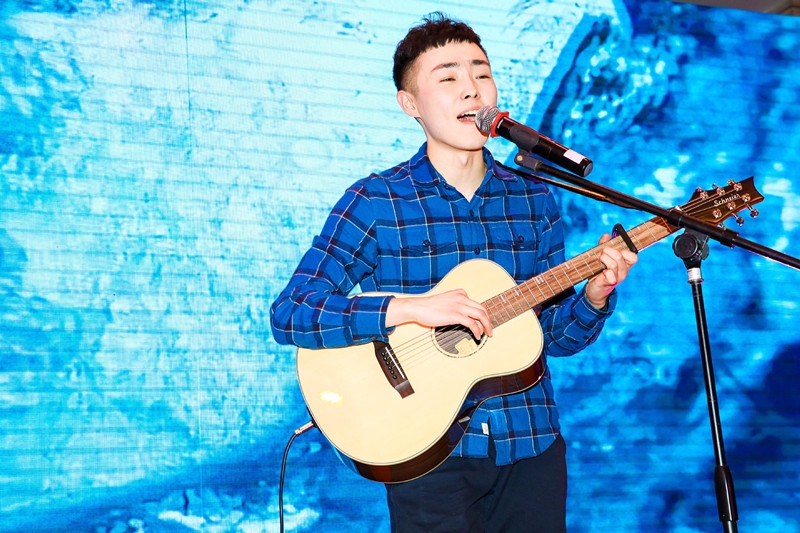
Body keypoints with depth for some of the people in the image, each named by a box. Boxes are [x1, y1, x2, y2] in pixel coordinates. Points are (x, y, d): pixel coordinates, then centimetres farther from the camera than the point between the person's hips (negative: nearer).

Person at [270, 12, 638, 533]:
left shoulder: (533, 199, 6)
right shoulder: (375, 201, -7)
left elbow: (555, 335, 10)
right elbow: (290, 314, -15)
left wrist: (594, 296, -11)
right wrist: (408, 307, -24)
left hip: (531, 446, 4)